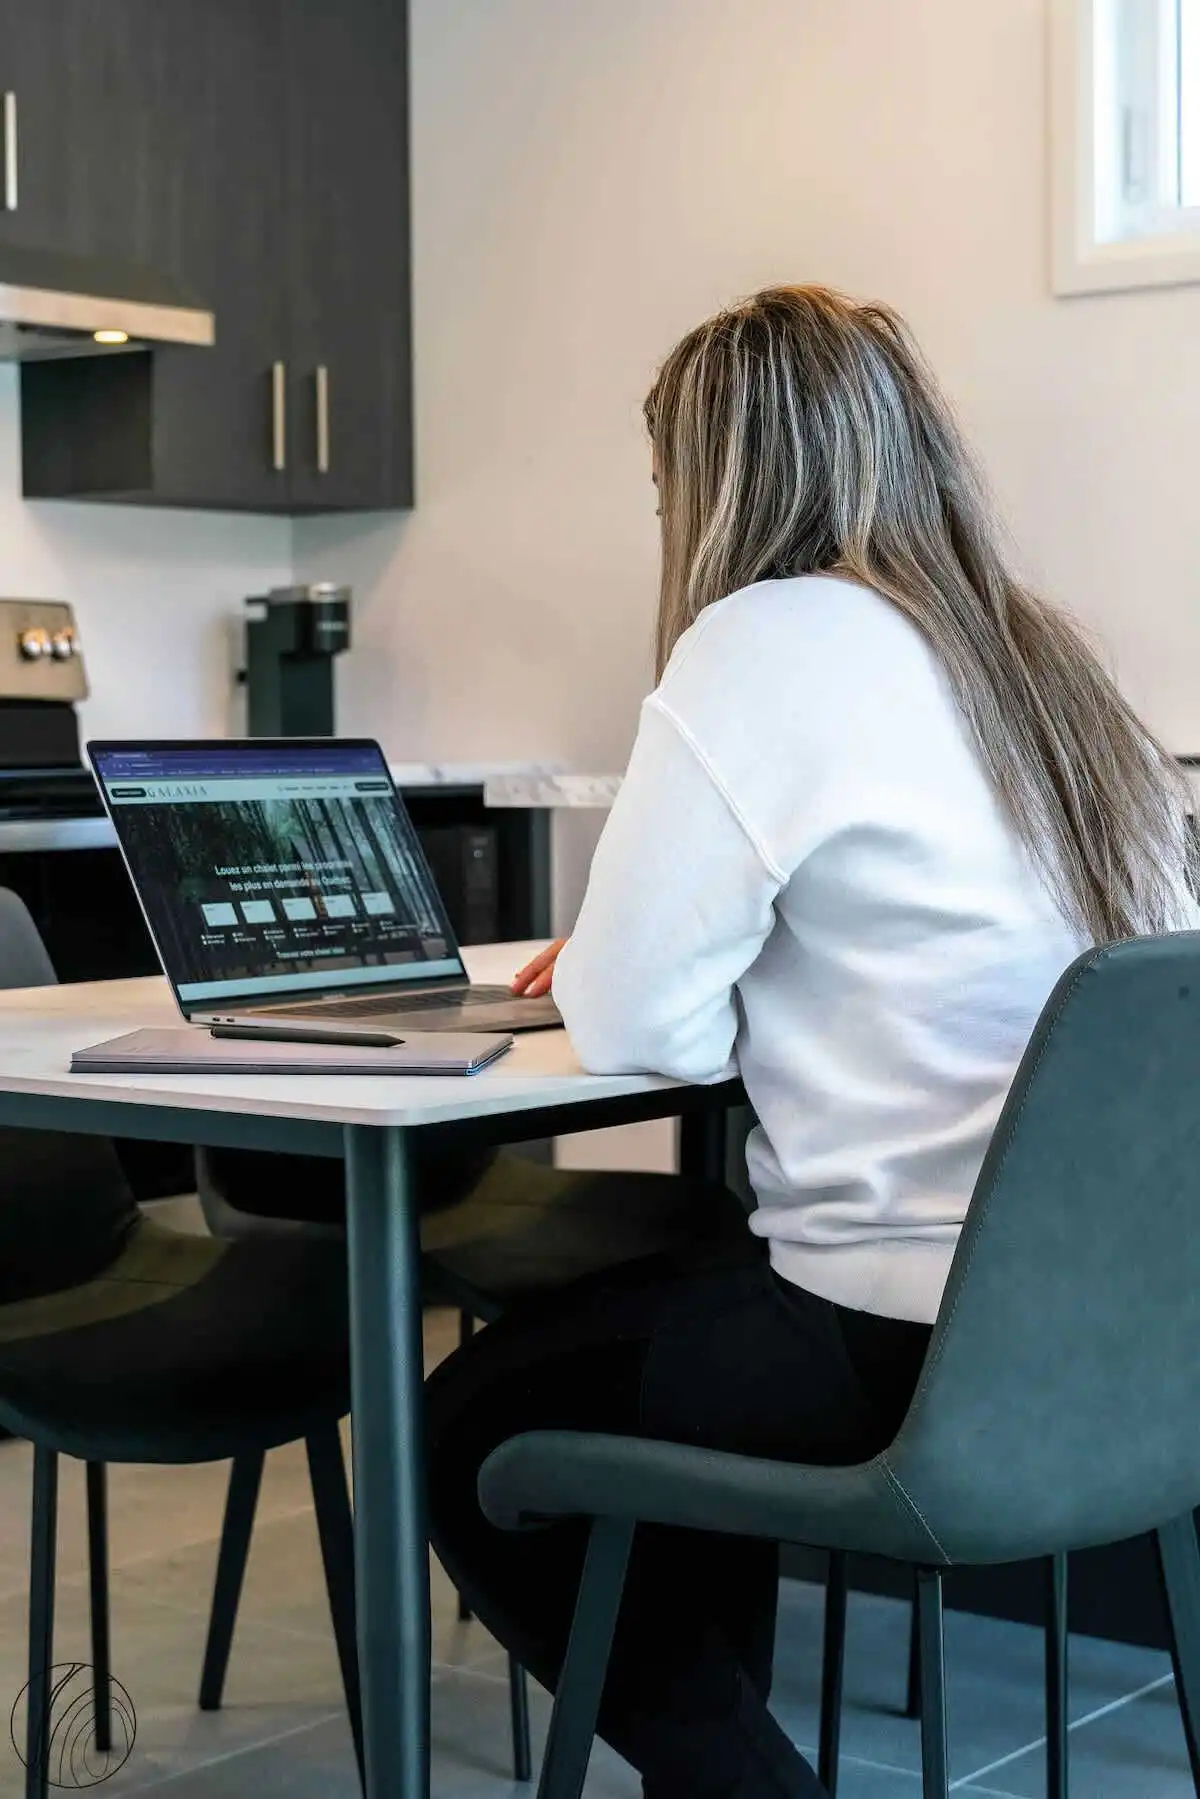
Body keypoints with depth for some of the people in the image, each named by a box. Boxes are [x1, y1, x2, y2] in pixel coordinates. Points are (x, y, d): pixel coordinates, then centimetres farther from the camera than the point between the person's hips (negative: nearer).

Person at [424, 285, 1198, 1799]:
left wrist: (598, 972, 12)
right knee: (665, 1307, 31)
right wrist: (627, 964, 22)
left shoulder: (765, 645, -10)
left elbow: (634, 1024, -11)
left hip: (925, 1350, -8)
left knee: (466, 1435, 13)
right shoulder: (1035, 655, 12)